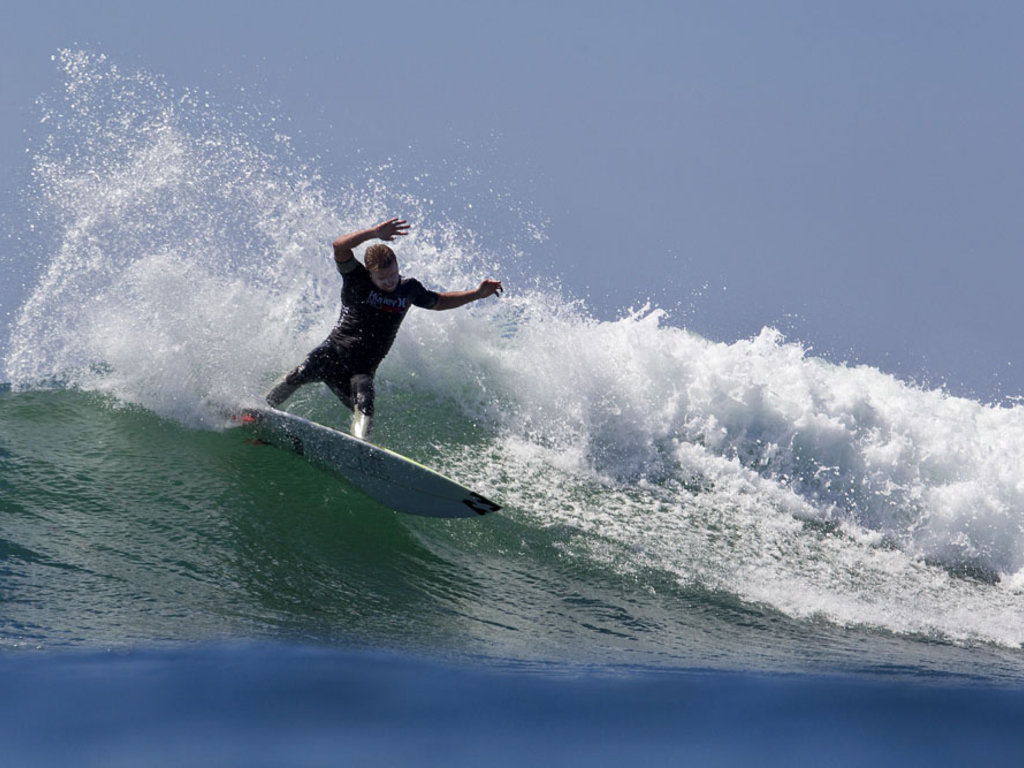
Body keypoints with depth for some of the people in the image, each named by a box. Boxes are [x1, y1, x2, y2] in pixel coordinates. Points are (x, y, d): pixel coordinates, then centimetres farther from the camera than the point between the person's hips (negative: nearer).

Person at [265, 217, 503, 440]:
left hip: (362, 369, 3)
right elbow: (340, 246, -22)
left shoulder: (409, 289, 10)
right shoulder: (356, 279, -4)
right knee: (300, 375, -29)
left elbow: (439, 302, 29)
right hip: (333, 353, -3)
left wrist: (477, 294, 21)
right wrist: (374, 234, -33)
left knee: (364, 408, -27)